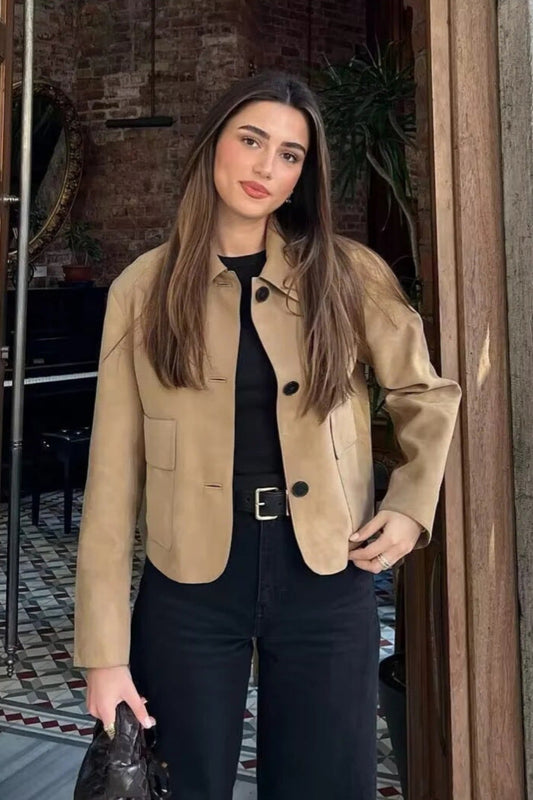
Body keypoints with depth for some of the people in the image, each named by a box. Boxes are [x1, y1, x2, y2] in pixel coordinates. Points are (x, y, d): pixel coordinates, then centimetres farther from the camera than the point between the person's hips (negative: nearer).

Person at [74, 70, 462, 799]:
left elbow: (429, 394, 15)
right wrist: (105, 649, -5)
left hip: (324, 576, 1)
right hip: (190, 581, 0)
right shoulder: (144, 289, 0)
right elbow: (115, 467, -3)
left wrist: (412, 505, 0)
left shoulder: (348, 274, 2)